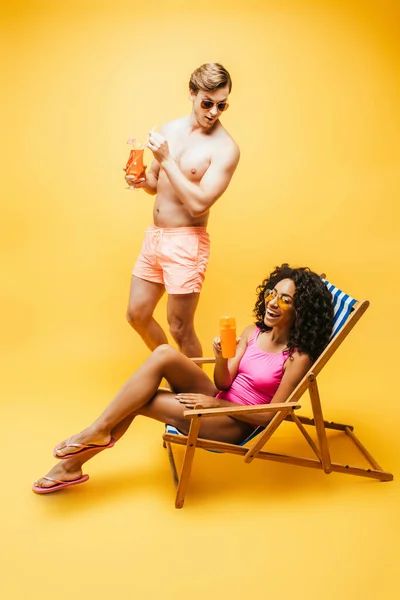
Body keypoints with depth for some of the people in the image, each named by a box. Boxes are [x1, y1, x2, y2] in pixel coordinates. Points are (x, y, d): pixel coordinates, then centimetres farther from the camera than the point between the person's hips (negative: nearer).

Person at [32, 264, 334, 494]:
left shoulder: (299, 356, -14)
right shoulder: (254, 332, 5)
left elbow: (272, 415, -15)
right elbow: (224, 382, 3)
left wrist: (215, 403, -16)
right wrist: (221, 359, -19)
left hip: (236, 423, -6)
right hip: (217, 401, 6)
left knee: (138, 400, -21)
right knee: (165, 353, -20)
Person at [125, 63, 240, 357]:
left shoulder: (225, 148, -15)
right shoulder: (170, 129, 6)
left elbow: (198, 204, -23)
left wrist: (167, 160, -21)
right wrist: (142, 181, -6)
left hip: (186, 242, -7)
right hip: (154, 235, 7)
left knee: (180, 330, 2)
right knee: (137, 315, 17)